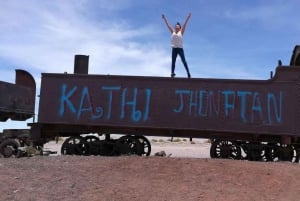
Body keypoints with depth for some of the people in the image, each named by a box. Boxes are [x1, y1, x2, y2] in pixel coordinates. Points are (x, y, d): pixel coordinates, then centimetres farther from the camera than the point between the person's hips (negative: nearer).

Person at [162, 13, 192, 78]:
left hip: (180, 48, -2)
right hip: (174, 49, 2)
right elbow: (168, 25, 11)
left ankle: (188, 73, -7)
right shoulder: (173, 32, 11)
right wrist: (164, 18, 11)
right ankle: (172, 73, -7)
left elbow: (185, 24, -1)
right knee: (173, 62, -3)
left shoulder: (181, 32, 5)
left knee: (184, 61, -4)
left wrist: (188, 17, -6)